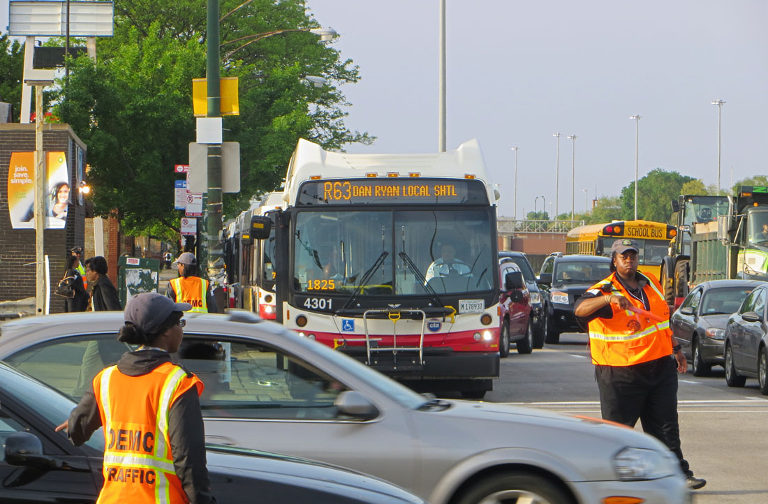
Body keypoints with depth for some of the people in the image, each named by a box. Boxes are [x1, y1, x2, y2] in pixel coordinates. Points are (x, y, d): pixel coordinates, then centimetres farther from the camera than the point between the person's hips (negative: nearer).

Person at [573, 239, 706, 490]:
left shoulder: (651, 284, 12)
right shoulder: (604, 290, -10)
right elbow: (580, 309, -30)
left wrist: (676, 350, 27)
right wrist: (608, 299, -46)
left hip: (661, 367, 6)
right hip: (621, 373, -6)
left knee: (666, 427, 6)